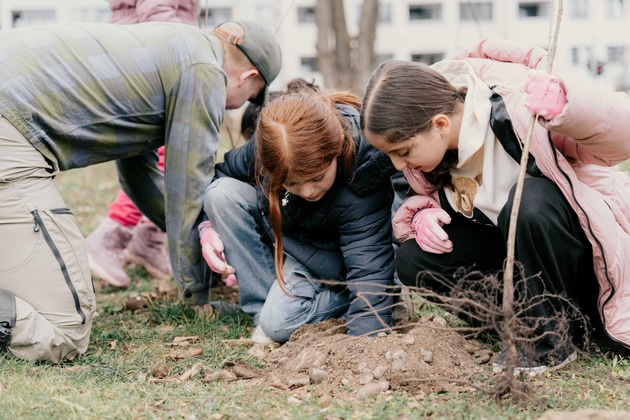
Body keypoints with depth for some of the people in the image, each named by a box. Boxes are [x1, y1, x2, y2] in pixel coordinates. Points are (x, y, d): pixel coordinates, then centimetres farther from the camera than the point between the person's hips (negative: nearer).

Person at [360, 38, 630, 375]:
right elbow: (431, 190, 10)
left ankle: (548, 340, -20)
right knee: (414, 262, -16)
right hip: (506, 240, 7)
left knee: (529, 202, -39)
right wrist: (423, 212, -14)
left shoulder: (519, 103, -32)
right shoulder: (422, 132, -10)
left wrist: (567, 104, -47)